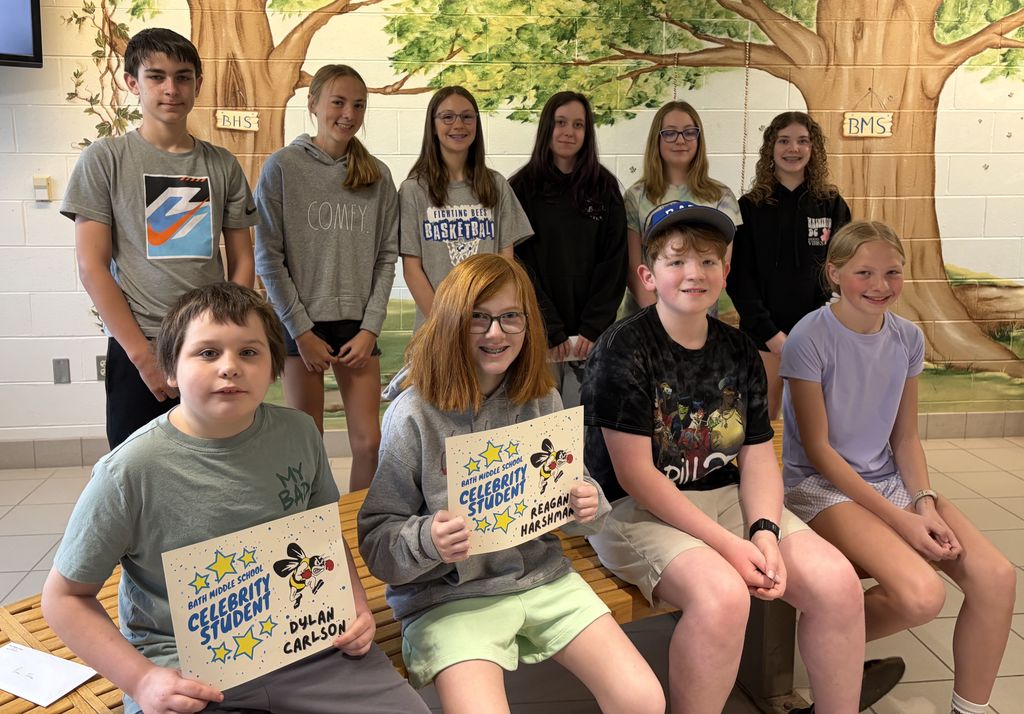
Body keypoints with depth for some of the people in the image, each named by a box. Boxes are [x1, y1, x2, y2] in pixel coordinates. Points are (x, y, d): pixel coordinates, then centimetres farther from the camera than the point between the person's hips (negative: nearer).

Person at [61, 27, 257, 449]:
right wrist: (143, 354, -10)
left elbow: (242, 261, 10)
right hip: (136, 353, -2)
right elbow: (92, 268, -4)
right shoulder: (104, 160, 0)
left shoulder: (222, 165, 8)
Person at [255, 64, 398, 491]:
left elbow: (387, 256, 6)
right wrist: (301, 330, -8)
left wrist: (370, 328, -3)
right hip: (302, 323, -2)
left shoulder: (376, 175, 7)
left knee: (369, 441, 1)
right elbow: (268, 258, -4)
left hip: (358, 324, 3)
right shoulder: (283, 167, -2)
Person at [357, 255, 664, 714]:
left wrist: (587, 507, -8)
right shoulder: (414, 414, -13)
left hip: (541, 576, 4)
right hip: (447, 593, -4)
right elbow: (376, 537, -9)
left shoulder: (542, 401, 2)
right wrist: (426, 540, -28)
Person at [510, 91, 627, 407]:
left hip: (593, 333, 2)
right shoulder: (522, 188, 1)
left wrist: (594, 327, -6)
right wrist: (549, 330, -10)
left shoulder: (605, 188, 7)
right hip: (538, 332, -1)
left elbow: (614, 261, 3)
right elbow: (519, 263, -4)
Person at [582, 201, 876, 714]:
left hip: (727, 498, 6)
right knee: (723, 594, -32)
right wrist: (727, 544, -19)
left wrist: (765, 532, -15)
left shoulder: (739, 352, 9)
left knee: (837, 580, -13)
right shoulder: (622, 350, -11)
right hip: (637, 511, -6)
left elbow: (759, 457, 5)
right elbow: (636, 475, -15)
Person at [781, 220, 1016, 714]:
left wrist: (926, 503, -9)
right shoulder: (810, 339, -15)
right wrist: (898, 518, -17)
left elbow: (906, 438, 9)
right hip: (821, 486, -6)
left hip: (890, 481, 6)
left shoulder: (907, 338, 3)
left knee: (996, 577, -13)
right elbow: (817, 449, -14)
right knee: (922, 595, -26)